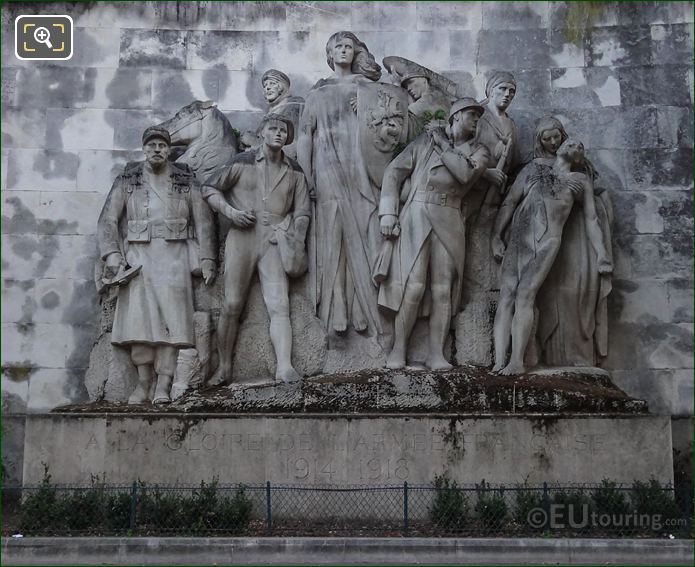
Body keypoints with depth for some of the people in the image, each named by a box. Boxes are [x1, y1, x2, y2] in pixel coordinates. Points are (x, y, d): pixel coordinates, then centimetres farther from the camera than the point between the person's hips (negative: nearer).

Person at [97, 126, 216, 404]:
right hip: (138, 255, 0)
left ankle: (164, 385, -9)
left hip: (174, 256, 0)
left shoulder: (186, 181, 10)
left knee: (171, 316, -8)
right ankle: (143, 382, -5)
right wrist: (112, 255, -8)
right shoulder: (127, 180, 9)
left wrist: (207, 260, 0)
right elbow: (108, 220, 5)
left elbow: (203, 221, 8)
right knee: (139, 316, -9)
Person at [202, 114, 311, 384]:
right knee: (232, 305, -2)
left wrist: (297, 246, 1)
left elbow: (302, 213, 14)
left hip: (275, 242, 1)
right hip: (242, 237, -1)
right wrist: (230, 211, -4)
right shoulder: (243, 162, 6)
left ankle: (284, 368, -23)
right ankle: (224, 367, 11)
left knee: (279, 306, -13)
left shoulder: (294, 172, 13)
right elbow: (209, 188, 12)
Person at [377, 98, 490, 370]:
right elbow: (395, 171, 4)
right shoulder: (426, 141, 10)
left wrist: (443, 145, 0)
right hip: (416, 217, -2)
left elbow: (466, 174, -8)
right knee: (413, 286, -12)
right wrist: (388, 212, -6)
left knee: (443, 291, -2)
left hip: (448, 223, 3)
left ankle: (436, 354, 5)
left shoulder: (478, 151, 15)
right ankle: (398, 348, 0)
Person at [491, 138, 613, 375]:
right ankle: (499, 362, -15)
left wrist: (601, 254, 13)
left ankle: (517, 361, -18)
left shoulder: (581, 180, 23)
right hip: (517, 238, 2)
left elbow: (591, 219, 21)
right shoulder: (532, 174, 25)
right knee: (506, 296, -10)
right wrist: (496, 236, 5)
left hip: (547, 240, -2)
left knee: (524, 296, -17)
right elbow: (508, 204, 18)